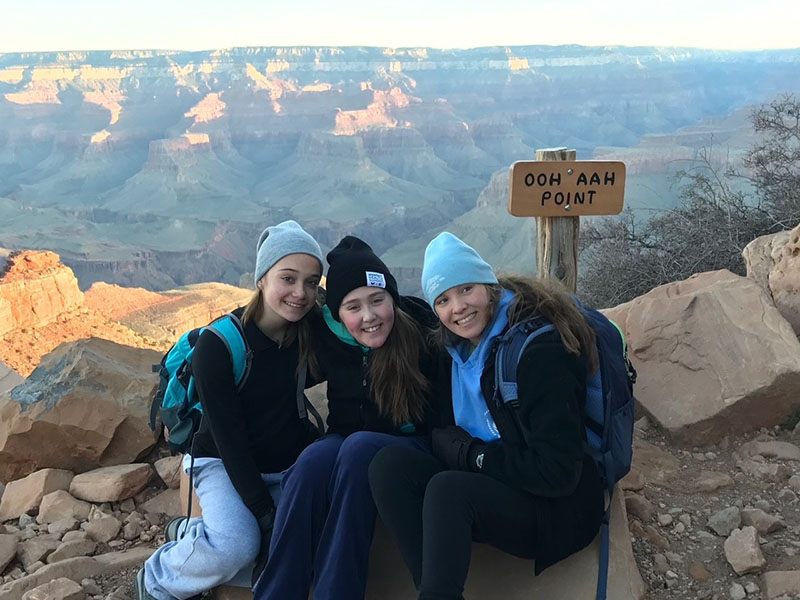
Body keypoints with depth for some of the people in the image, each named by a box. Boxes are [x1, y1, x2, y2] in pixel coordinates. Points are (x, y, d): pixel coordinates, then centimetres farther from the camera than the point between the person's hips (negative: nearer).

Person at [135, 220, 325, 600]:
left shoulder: (315, 333, -9)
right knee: (236, 548, -31)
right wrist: (265, 514, -21)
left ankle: (191, 536, 3)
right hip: (224, 463, -4)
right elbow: (229, 437, -19)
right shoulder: (218, 345, -20)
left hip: (290, 465, 5)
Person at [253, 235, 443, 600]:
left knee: (359, 446, -35)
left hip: (411, 448, -2)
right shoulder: (326, 336, -7)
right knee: (315, 458, -32)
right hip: (345, 442, 3)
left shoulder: (421, 330, -16)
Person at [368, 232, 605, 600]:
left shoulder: (540, 349, -19)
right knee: (389, 466, -15)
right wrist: (454, 445, -12)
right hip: (489, 490, 7)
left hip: (558, 511, -7)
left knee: (446, 489, -33)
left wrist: (471, 455, -14)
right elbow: (441, 432, 10)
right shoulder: (461, 349, 5)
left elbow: (558, 472, -22)